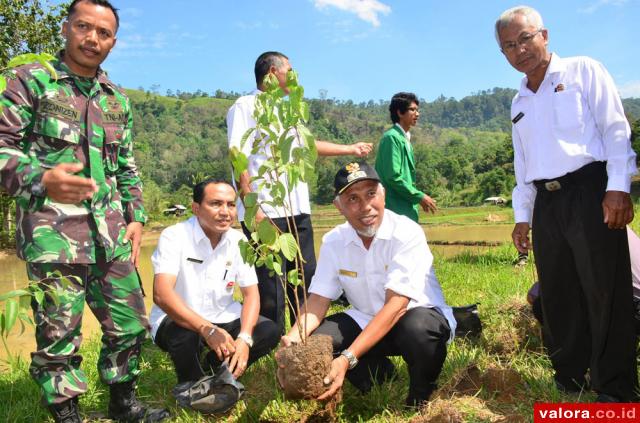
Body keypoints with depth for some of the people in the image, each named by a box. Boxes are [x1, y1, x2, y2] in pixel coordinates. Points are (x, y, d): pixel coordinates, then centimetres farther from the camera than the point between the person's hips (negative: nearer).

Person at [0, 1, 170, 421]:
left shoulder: (118, 99, 17)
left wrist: (136, 217, 10)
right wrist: (41, 179, -24)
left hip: (111, 235, 5)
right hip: (53, 233, -5)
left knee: (130, 323, 10)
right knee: (58, 335, 2)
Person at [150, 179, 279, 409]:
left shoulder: (239, 241, -5)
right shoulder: (174, 237, -19)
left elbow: (251, 293, -6)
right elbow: (162, 294, -31)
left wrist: (244, 338, -23)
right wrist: (206, 329, -41)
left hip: (222, 319, 4)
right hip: (178, 321, -4)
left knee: (269, 332, -16)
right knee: (185, 335, -36)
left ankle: (218, 368, 9)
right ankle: (191, 384, -3)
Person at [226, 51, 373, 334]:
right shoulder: (245, 106, -1)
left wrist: (350, 149, 39)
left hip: (298, 212, 8)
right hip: (265, 214, -8)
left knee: (306, 283, 10)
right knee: (269, 291, -5)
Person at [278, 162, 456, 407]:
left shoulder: (407, 233, -23)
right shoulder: (333, 242, -8)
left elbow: (396, 305, -31)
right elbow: (319, 298, -7)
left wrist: (347, 358, -40)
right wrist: (294, 337, -30)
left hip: (421, 316, -4)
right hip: (368, 321, 4)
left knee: (417, 328, -38)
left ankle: (421, 403, -5)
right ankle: (380, 374, 8)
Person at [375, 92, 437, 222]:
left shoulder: (405, 139, 15)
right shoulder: (392, 137, -13)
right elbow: (393, 177, -19)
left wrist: (418, 198, 12)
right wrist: (420, 197, -13)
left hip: (405, 209, 10)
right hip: (395, 210, -10)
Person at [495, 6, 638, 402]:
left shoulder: (583, 71, 4)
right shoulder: (519, 103, 20)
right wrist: (523, 215, 14)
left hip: (590, 190, -5)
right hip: (546, 203, 6)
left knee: (605, 293, -4)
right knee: (558, 297, 9)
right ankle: (569, 381, 22)